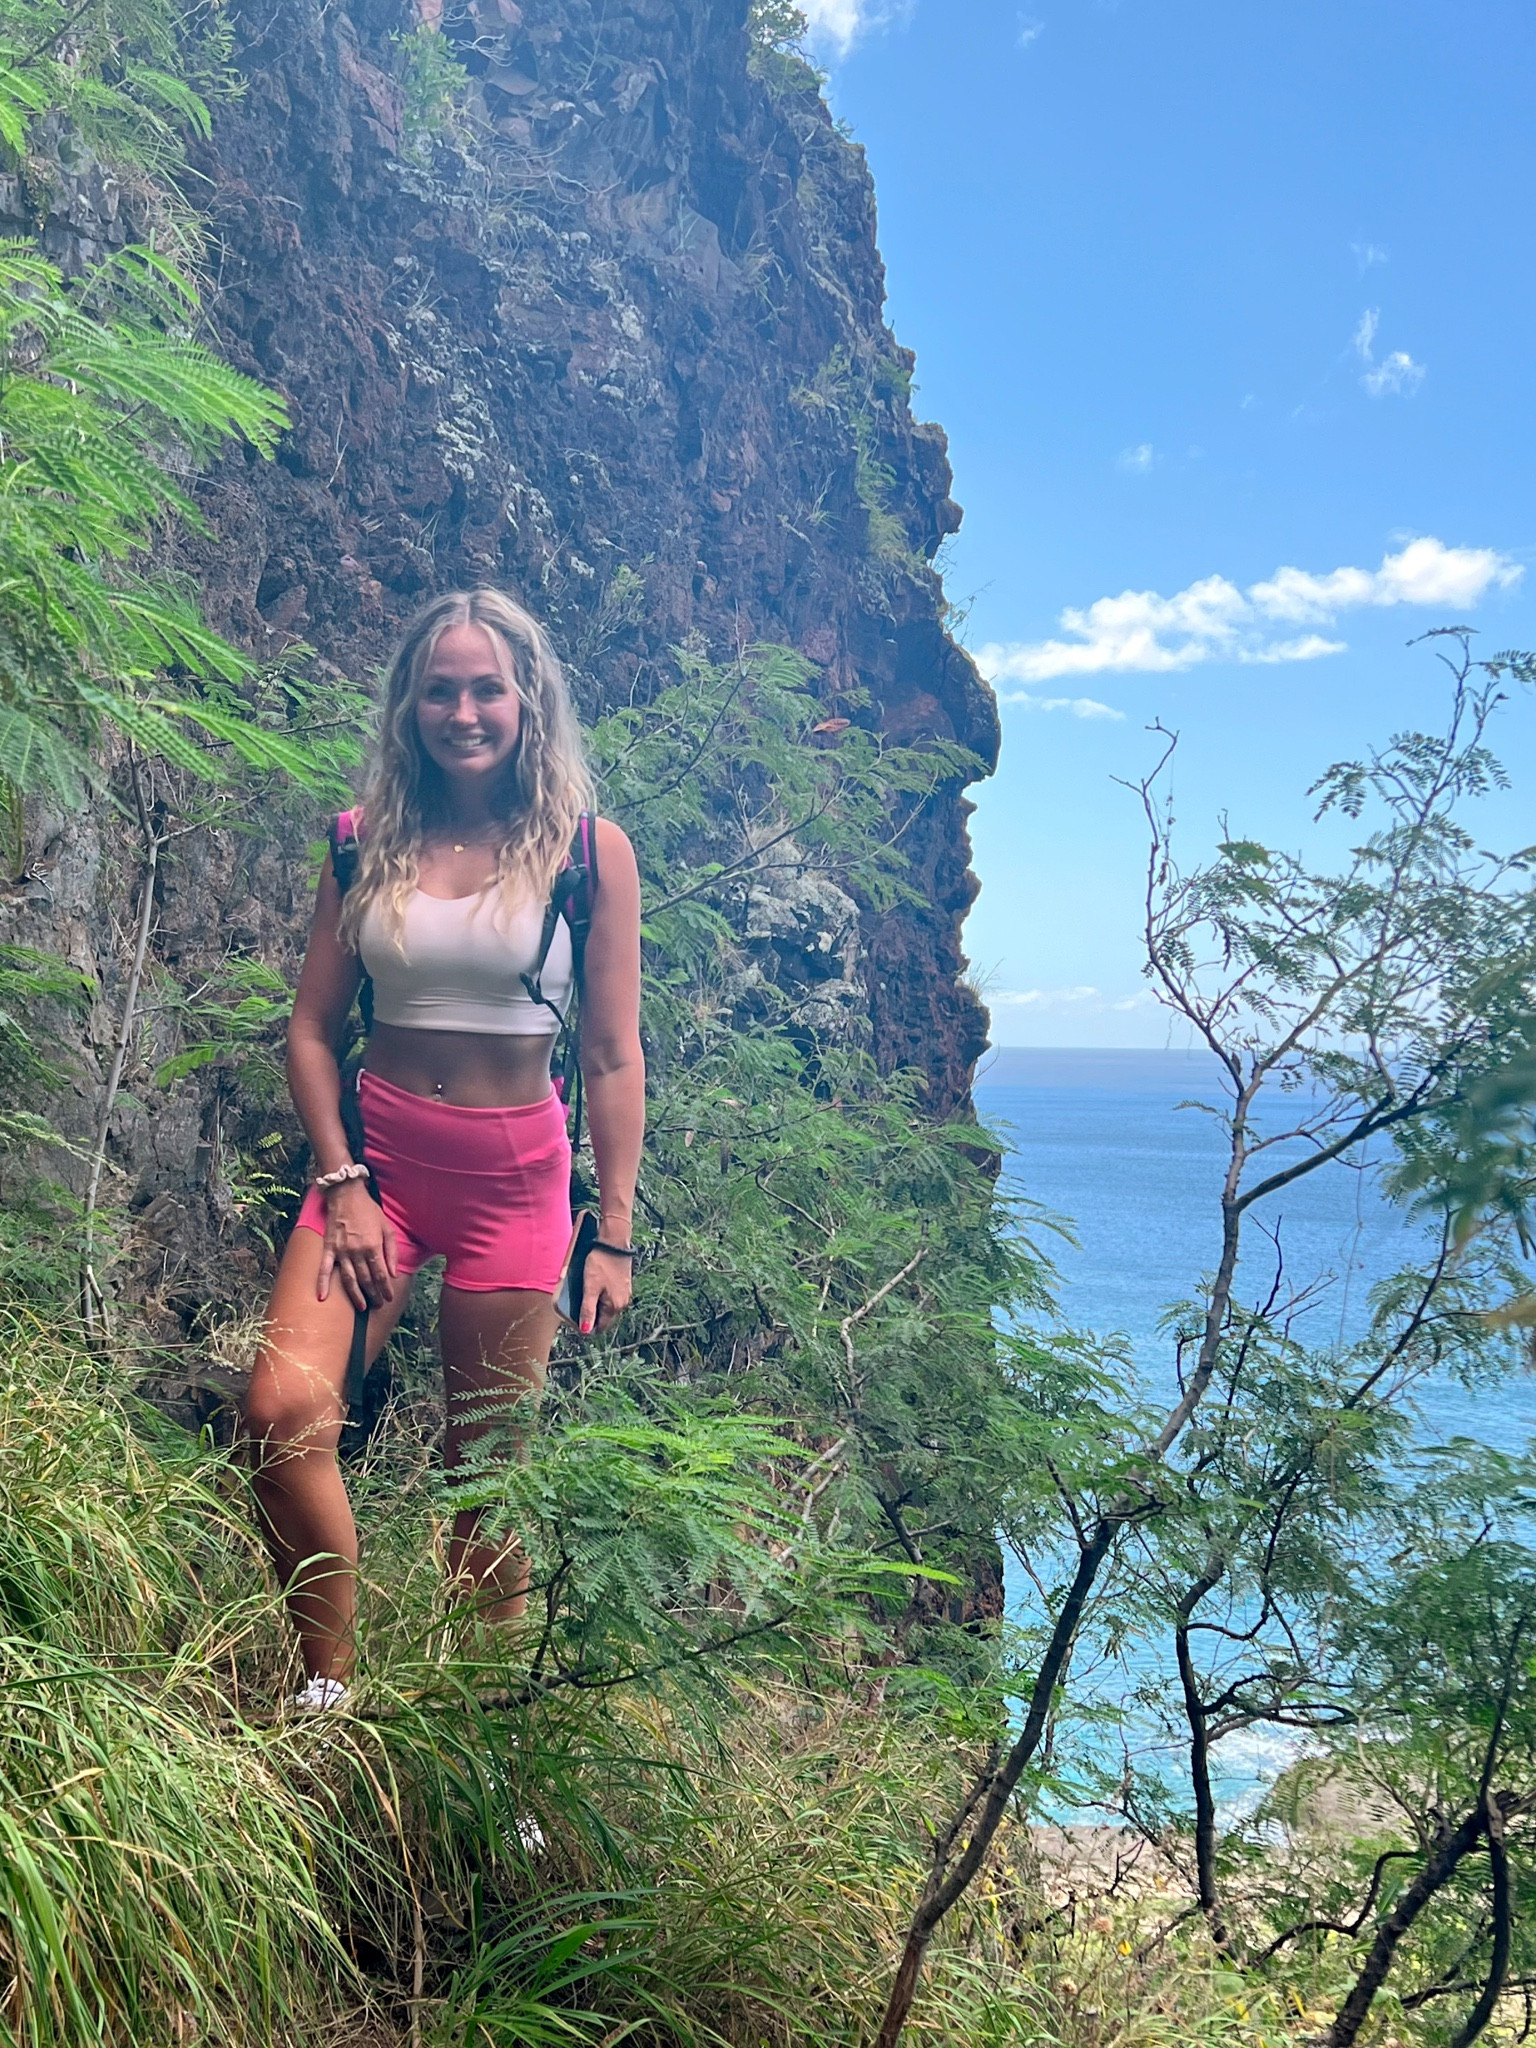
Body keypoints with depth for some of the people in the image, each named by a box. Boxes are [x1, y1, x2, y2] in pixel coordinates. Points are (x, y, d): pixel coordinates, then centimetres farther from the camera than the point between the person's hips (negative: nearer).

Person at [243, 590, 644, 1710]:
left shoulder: (590, 850, -2)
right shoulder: (366, 840, 4)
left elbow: (614, 1056, -1)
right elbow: (313, 1025, 6)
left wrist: (614, 1233, -4)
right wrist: (342, 1182, -5)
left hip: (516, 1170, -1)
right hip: (376, 1152, 2)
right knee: (284, 1407, -18)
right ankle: (330, 1682, 0)